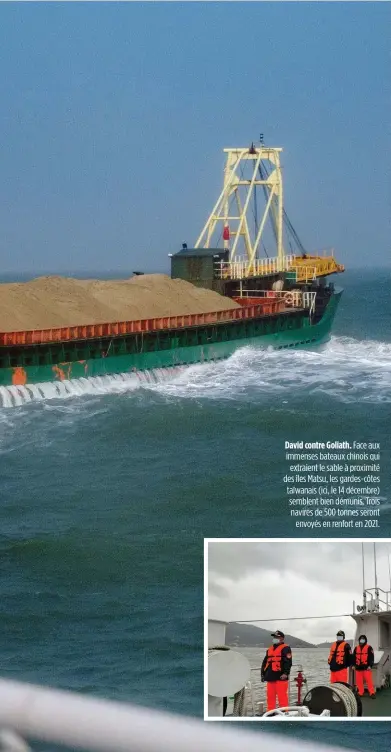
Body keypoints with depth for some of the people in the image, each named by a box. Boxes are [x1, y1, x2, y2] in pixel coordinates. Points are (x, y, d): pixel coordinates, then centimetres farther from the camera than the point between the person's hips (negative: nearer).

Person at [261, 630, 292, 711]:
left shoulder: (285, 648, -3)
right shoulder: (269, 649, 21)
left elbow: (288, 662, -13)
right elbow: (265, 662, 24)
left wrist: (285, 673, -22)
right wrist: (263, 674, 18)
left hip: (281, 677, -8)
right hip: (270, 677, 8)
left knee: (282, 696, -9)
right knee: (270, 696, 9)